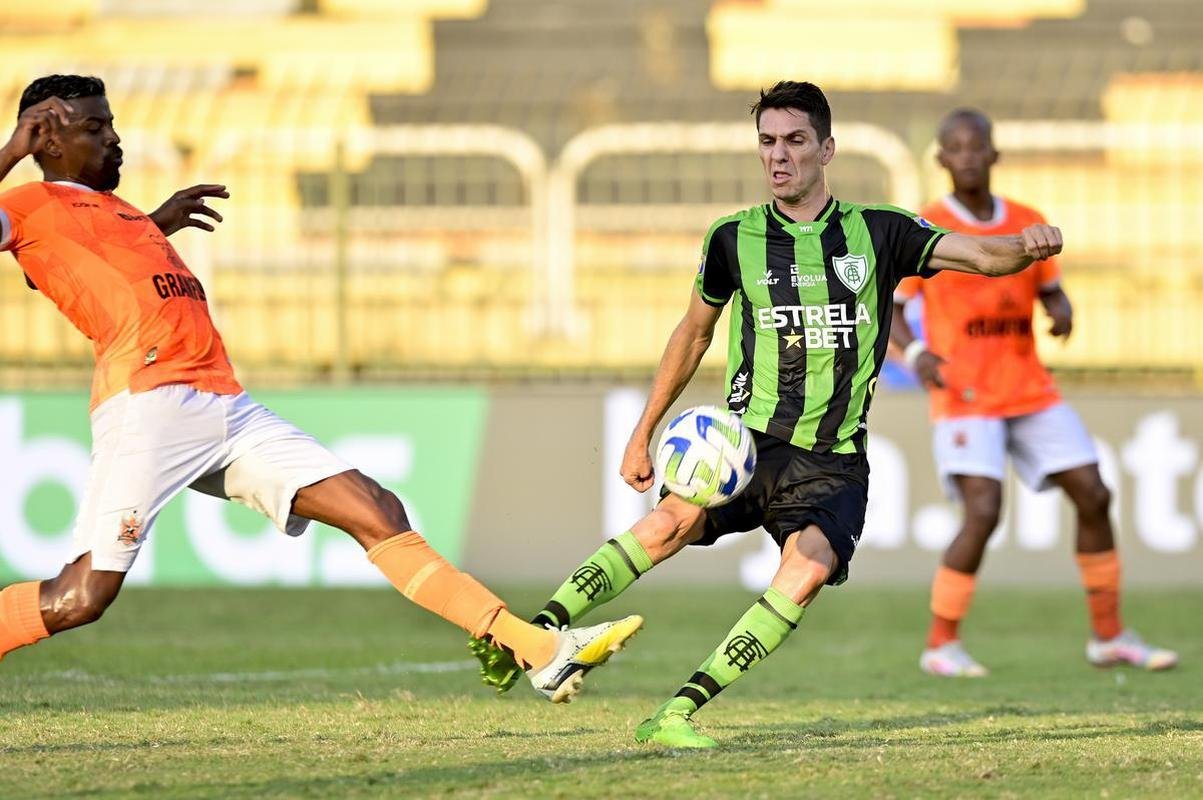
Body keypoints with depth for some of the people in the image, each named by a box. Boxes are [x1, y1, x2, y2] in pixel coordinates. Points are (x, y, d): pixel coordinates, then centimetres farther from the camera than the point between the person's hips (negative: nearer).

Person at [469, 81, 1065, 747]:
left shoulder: (877, 233, 4)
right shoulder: (734, 238, 6)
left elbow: (982, 256, -2)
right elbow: (694, 331, 19)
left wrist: (1027, 246, -25)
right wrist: (643, 433, 20)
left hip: (833, 461, -1)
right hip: (746, 440, 1)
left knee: (808, 568, -27)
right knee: (674, 519, -28)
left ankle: (677, 714, -28)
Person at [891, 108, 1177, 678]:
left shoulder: (1028, 225, 6)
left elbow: (1051, 290, 17)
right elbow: (888, 306, -2)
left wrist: (1062, 312, -7)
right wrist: (915, 352, -22)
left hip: (1030, 391, 5)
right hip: (963, 395, -5)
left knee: (1093, 496, 1)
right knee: (983, 512, -20)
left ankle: (1108, 635, 13)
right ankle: (941, 646, -7)